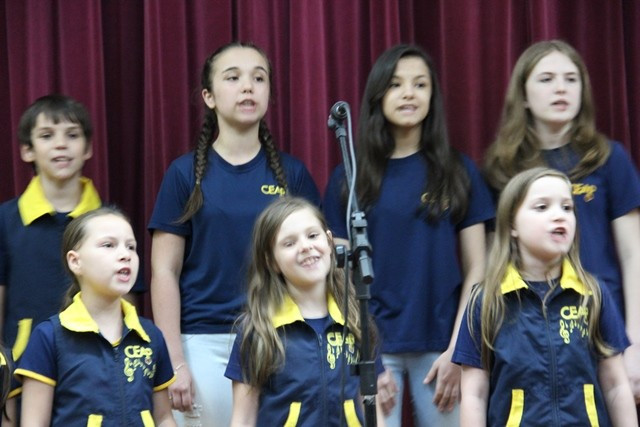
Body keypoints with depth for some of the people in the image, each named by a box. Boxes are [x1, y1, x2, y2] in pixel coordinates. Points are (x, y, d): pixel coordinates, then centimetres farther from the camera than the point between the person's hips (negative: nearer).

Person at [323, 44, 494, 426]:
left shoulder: (458, 171, 6)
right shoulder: (350, 177, 5)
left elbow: (475, 270, 5)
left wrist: (457, 350, -4)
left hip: (440, 347, 0)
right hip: (373, 347, 0)